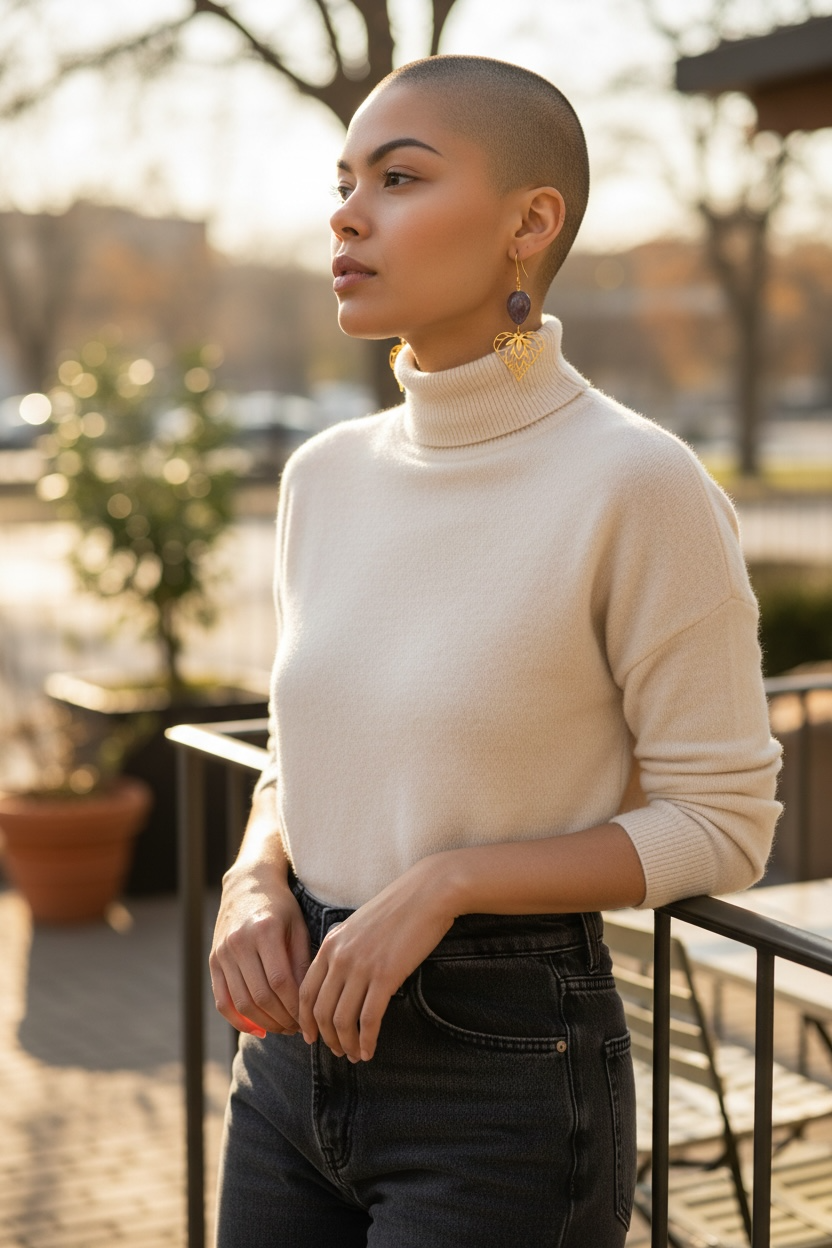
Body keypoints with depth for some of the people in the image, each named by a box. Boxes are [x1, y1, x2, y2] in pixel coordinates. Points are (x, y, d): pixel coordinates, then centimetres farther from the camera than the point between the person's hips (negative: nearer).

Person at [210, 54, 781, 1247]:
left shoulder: (636, 485, -16)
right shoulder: (326, 475, 3)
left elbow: (721, 823, -11)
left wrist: (443, 883, -20)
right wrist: (255, 886, -6)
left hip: (504, 1072, -6)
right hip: (303, 1046, 6)